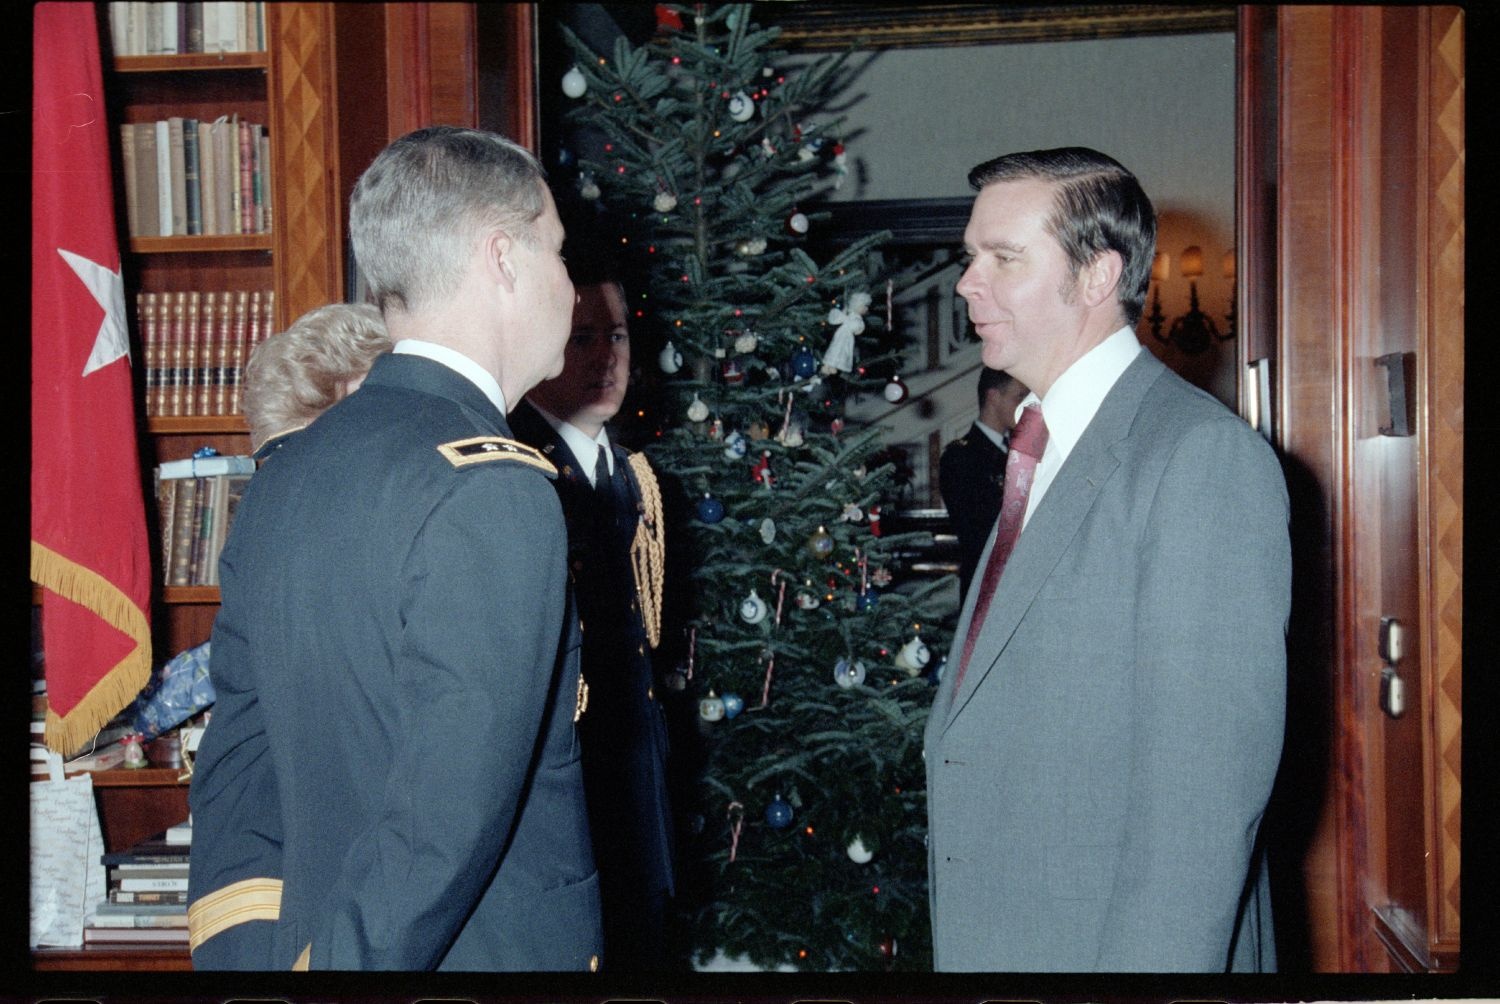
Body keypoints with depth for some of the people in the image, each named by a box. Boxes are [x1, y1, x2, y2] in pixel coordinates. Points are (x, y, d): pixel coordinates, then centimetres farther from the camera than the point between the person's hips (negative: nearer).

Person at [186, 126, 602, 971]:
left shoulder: (284, 479, 4)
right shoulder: (497, 493, -21)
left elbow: (234, 773, 7)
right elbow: (444, 825, -25)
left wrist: (237, 949, 8)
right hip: (497, 950, -7)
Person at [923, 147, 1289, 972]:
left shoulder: (1205, 456, -17)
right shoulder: (1040, 447, 11)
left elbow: (1207, 780, -22)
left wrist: (1152, 960, -24)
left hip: (1111, 941, -8)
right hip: (989, 937, 8)